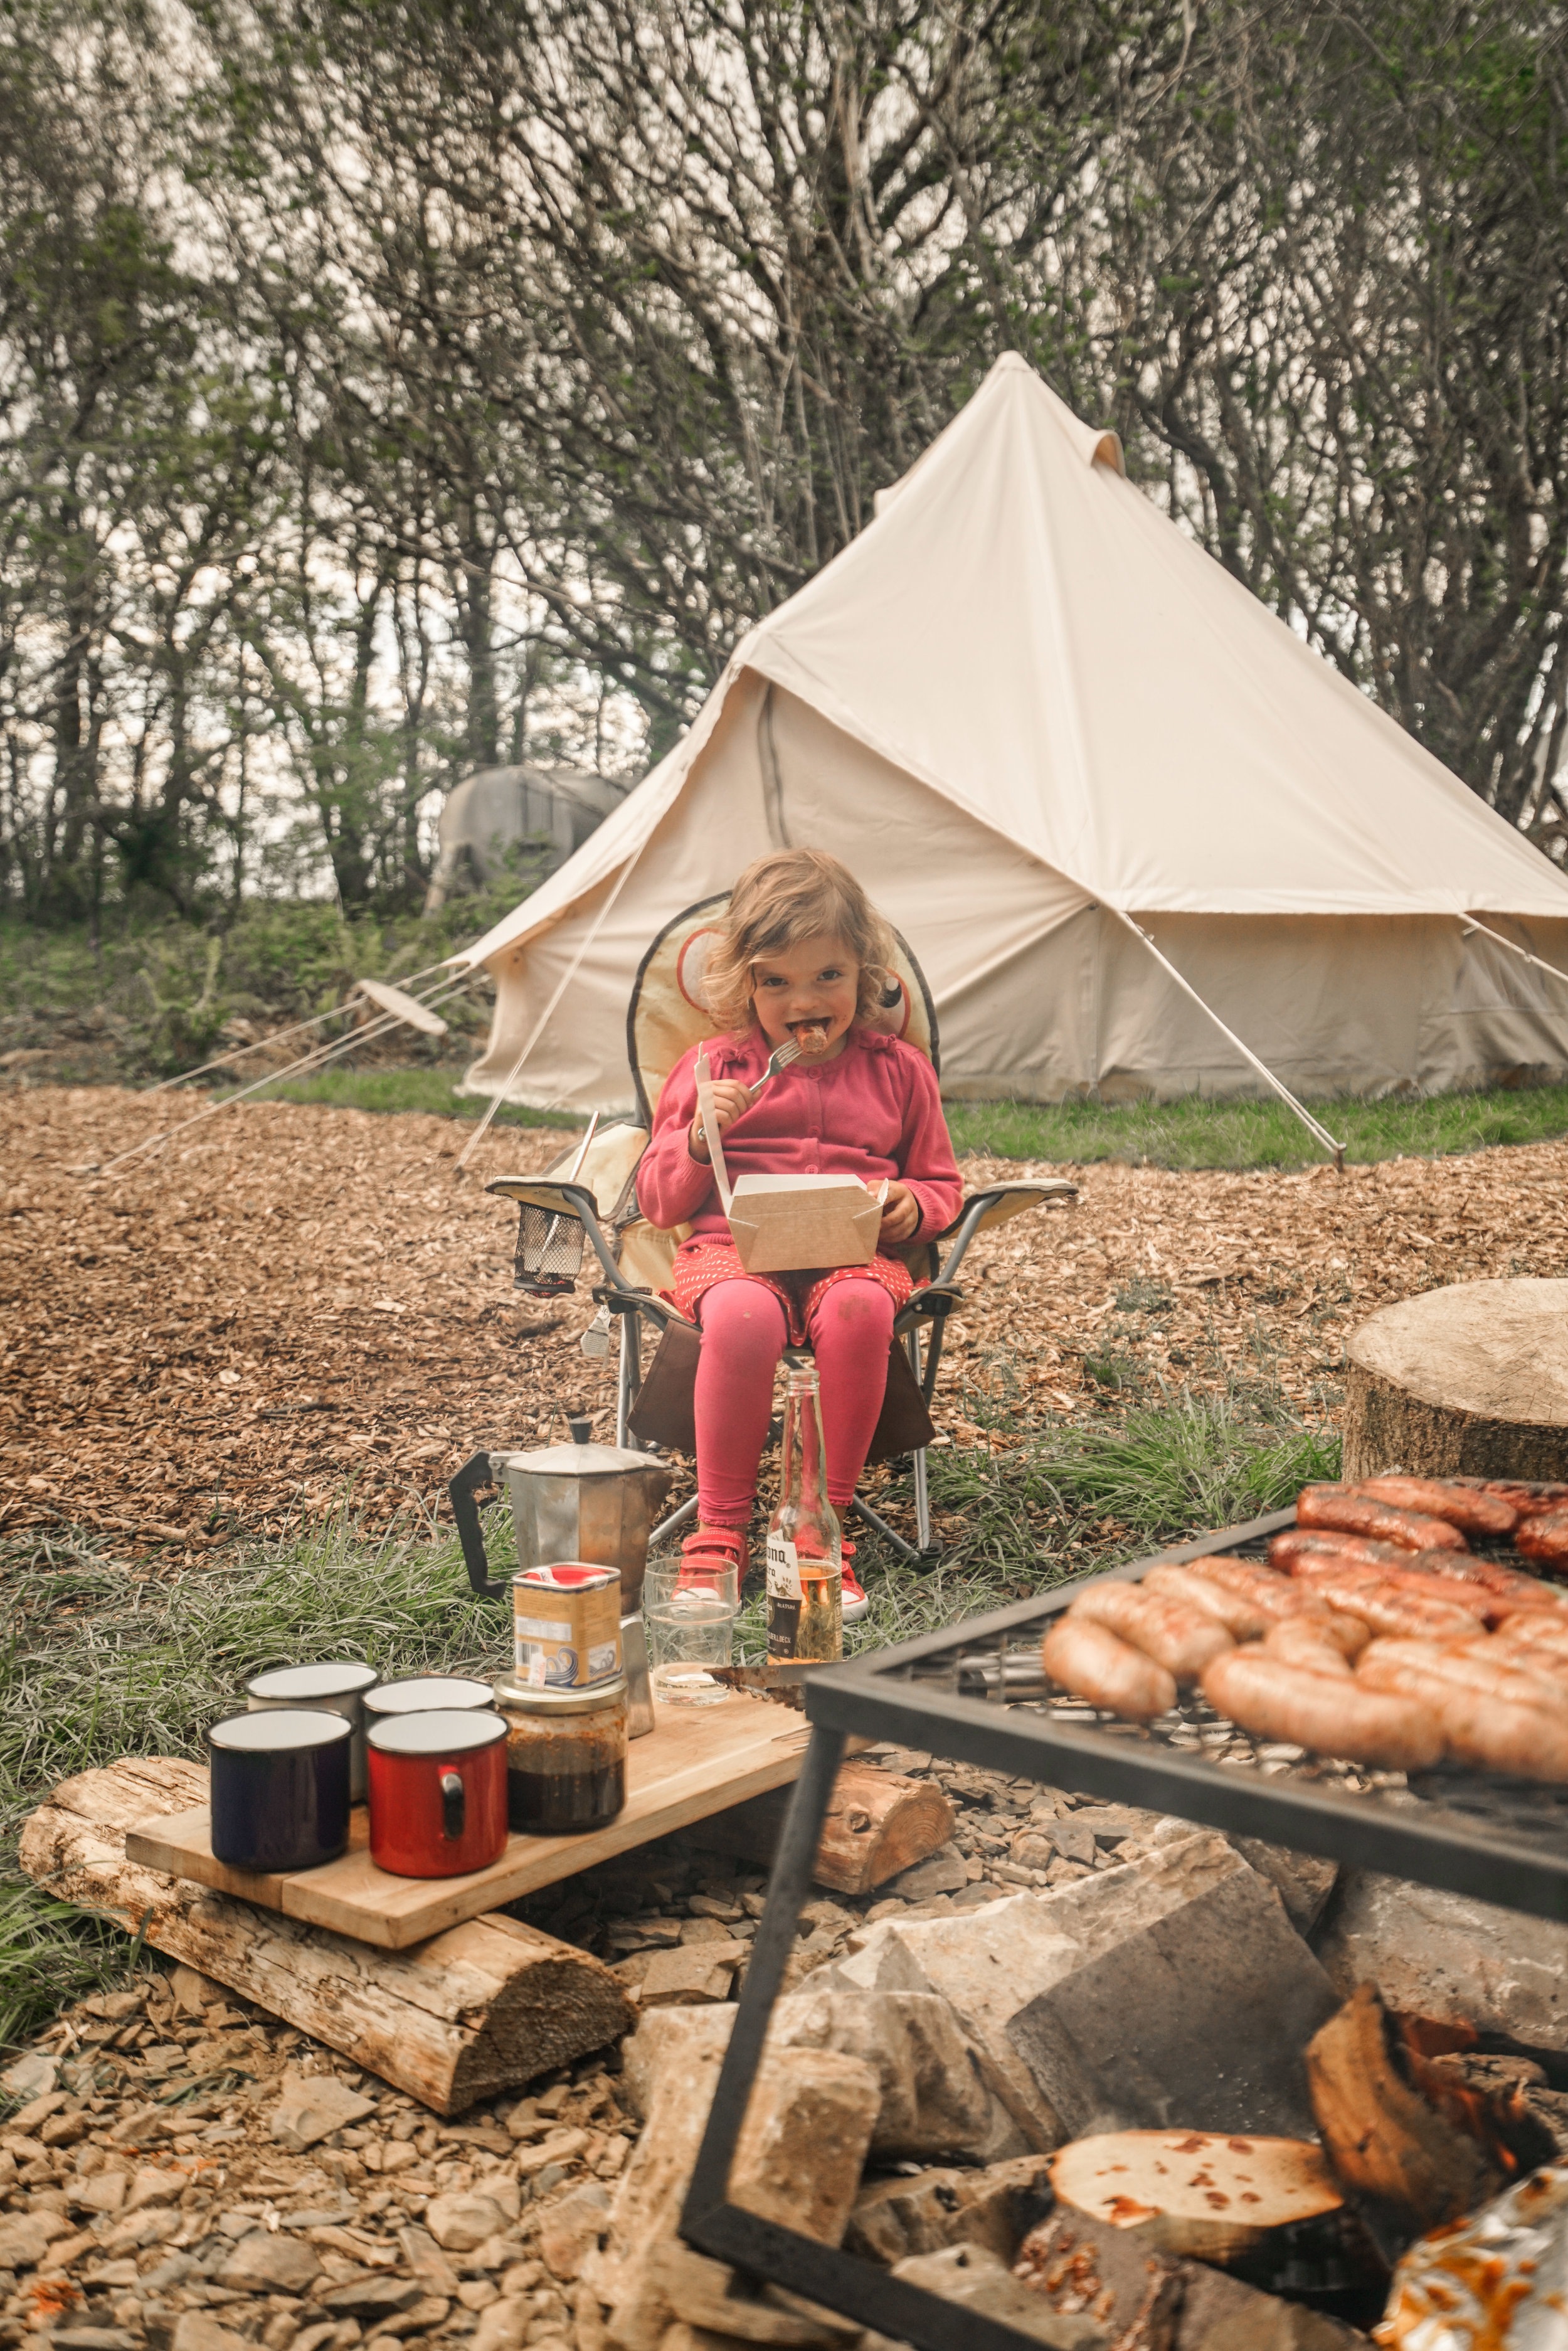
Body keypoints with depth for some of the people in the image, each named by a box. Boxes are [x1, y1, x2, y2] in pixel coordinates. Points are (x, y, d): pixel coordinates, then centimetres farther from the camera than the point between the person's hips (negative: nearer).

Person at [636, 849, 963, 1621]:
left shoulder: (897, 1070, 17)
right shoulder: (712, 1066, 15)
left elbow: (941, 1185, 23)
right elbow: (658, 1200, 14)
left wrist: (914, 1205, -2)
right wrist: (700, 1139, -7)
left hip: (855, 1256, 1)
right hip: (731, 1251, -1)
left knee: (859, 1310, -38)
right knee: (743, 1317, -38)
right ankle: (719, 1532, -22)